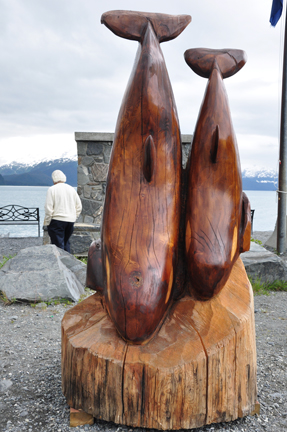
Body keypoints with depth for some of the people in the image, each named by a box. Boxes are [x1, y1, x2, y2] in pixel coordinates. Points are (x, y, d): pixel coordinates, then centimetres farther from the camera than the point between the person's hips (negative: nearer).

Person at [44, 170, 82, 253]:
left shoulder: (52, 189, -5)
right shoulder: (71, 189, 10)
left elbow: (48, 208, -10)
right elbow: (79, 207, 11)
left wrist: (47, 222, -1)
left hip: (57, 221, -5)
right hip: (70, 221, 5)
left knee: (58, 244, -3)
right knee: (66, 242, 17)